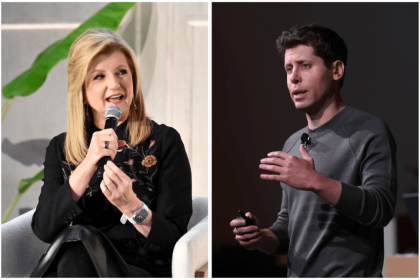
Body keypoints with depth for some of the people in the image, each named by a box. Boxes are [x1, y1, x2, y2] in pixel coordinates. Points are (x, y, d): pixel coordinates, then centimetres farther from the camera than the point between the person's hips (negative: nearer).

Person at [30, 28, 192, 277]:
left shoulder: (164, 141, 5)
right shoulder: (61, 148, 13)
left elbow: (174, 240, 0)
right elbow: (43, 229, -1)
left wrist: (132, 206, -20)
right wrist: (87, 166, -12)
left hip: (143, 268, -3)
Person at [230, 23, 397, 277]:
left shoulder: (369, 132, -8)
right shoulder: (293, 144, 13)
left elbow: (381, 209, -19)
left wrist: (316, 182, -28)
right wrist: (263, 238, -1)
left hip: (350, 273, -6)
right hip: (298, 275, 6)